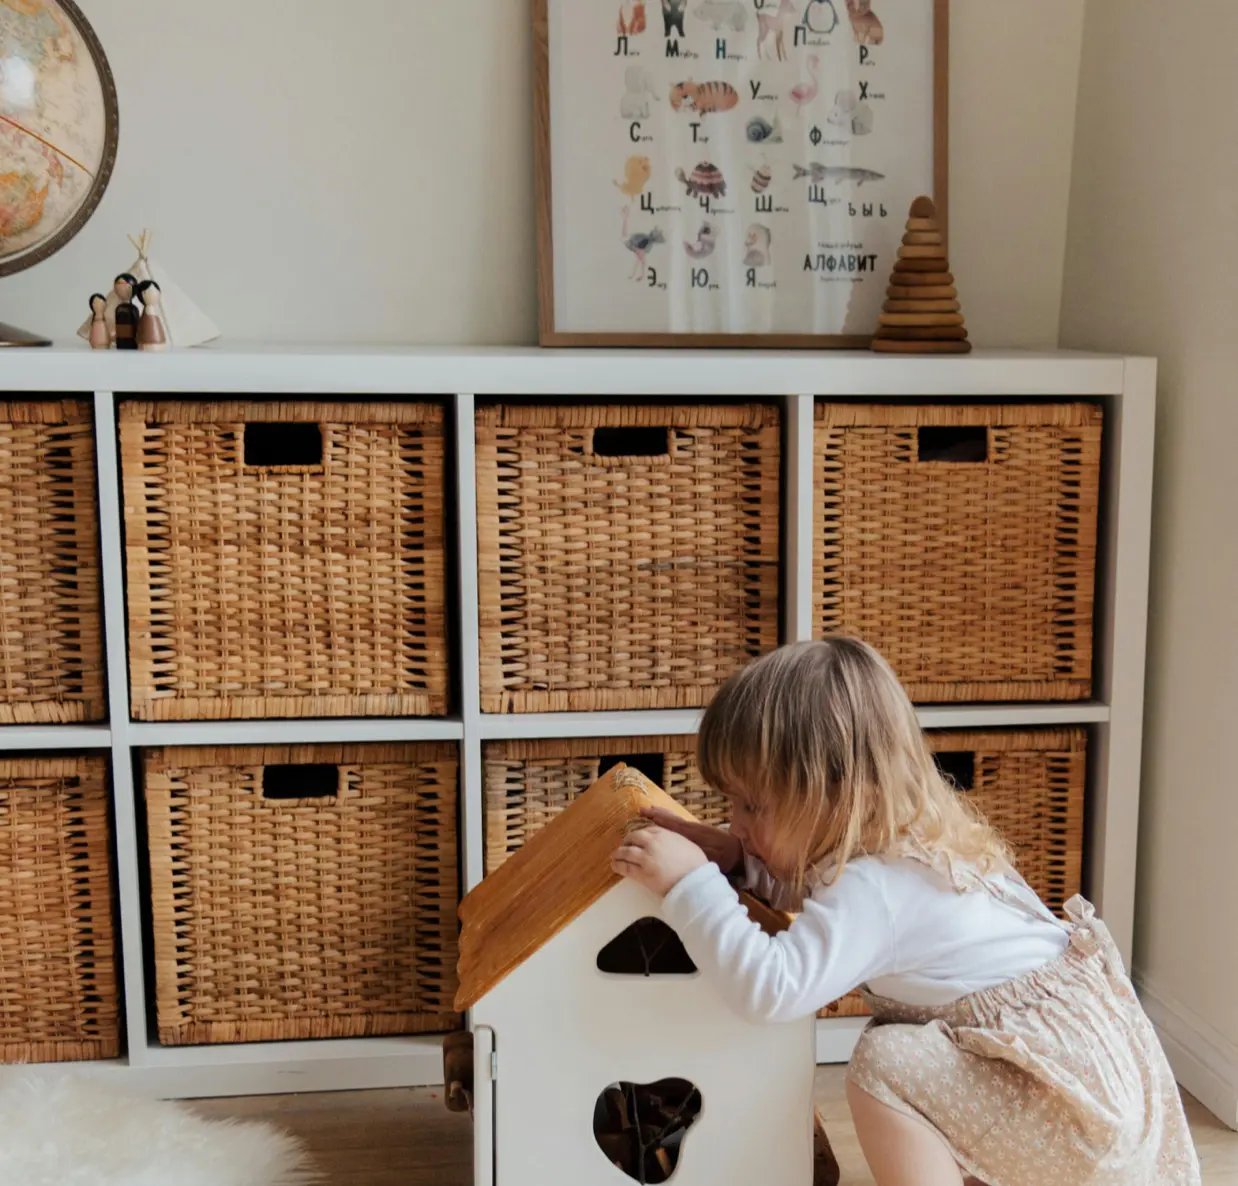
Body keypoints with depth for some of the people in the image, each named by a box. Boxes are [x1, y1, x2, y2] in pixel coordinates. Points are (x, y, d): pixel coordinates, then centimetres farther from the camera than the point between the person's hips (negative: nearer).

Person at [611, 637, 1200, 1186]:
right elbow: (821, 897, 22)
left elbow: (770, 988, -36)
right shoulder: (903, 842, 4)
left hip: (1078, 1086, -10)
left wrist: (690, 882, -29)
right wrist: (735, 860, 6)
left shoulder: (874, 886, -25)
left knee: (883, 1066, -23)